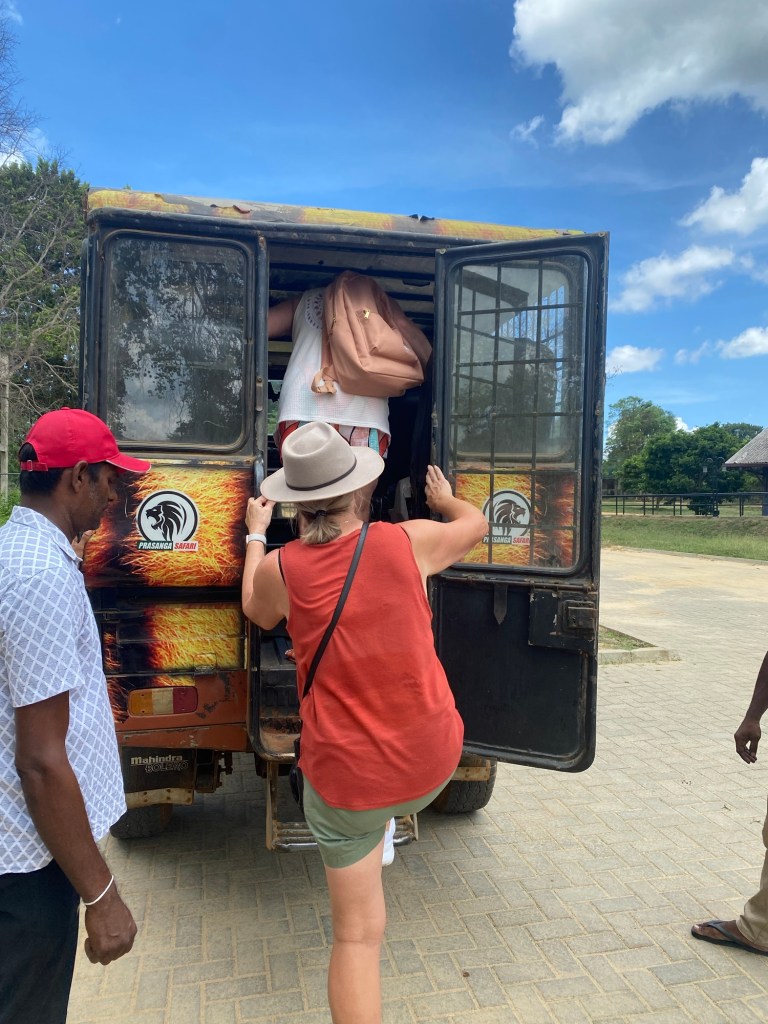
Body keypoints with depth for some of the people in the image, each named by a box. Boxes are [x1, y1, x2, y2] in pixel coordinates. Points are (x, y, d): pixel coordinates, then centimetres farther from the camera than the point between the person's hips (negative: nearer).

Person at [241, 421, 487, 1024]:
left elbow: (259, 614, 13)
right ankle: (386, 828, 54)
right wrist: (446, 501, 33)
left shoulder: (277, 568, -13)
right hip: (433, 762, 2)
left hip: (345, 780, -1)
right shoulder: (409, 541, -12)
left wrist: (256, 536, 25)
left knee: (358, 935, 13)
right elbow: (476, 524, 11)